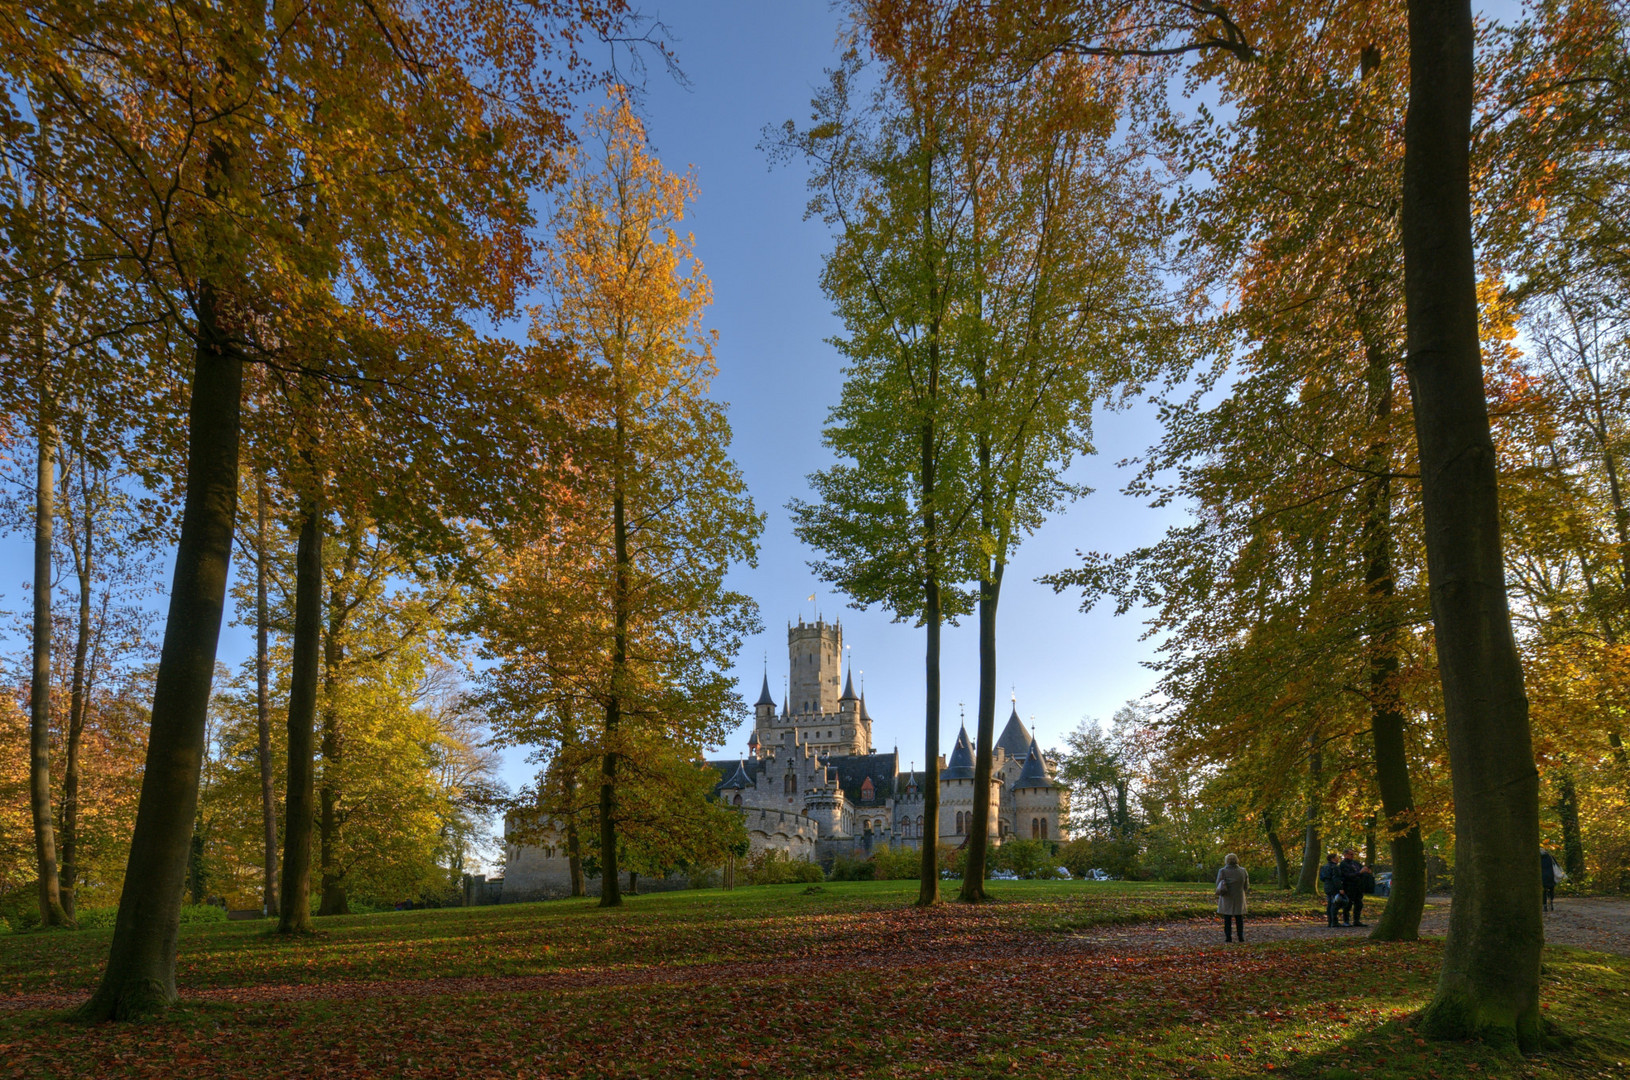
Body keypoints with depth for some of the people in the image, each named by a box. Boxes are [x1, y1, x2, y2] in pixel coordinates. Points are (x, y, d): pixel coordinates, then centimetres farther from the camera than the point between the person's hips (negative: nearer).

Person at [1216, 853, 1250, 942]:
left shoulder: (1222, 871, -9)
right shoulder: (1243, 871, -3)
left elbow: (1219, 885, -8)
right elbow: (1246, 886, 3)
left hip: (1226, 899, -2)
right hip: (1239, 898, 2)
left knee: (1227, 919, 4)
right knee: (1239, 918, 12)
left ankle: (1228, 937, 0)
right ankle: (1241, 937, 9)